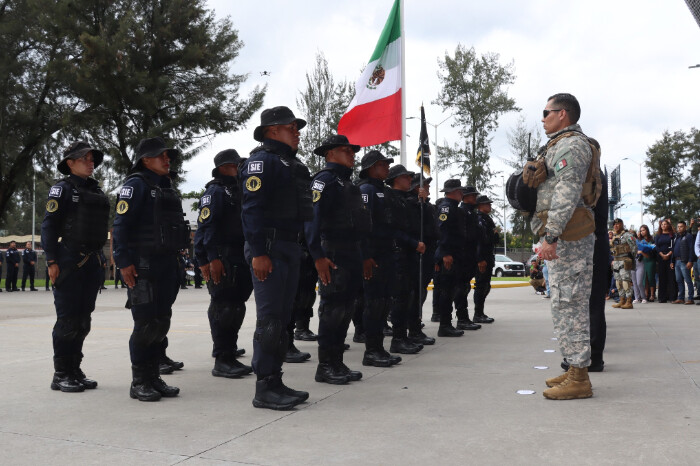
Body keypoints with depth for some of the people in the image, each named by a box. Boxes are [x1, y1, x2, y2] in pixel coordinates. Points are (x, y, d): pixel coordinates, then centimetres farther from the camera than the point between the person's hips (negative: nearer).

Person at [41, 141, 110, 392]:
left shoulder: (95, 190, 16)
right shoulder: (62, 188, -4)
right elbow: (49, 225, -9)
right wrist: (52, 261, -16)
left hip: (91, 261, 7)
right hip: (69, 262, -7)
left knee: (83, 319, 10)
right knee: (67, 319, -4)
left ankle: (75, 371, 19)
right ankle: (61, 375, 5)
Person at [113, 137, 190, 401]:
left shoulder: (165, 187, 19)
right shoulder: (136, 184, -6)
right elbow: (121, 224, -13)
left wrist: (176, 257, 18)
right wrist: (124, 262, -19)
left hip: (167, 265, 8)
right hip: (144, 266, -8)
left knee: (162, 322, 9)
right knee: (146, 324, -6)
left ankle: (154, 377, 18)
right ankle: (139, 382, 4)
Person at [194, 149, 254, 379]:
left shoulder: (240, 191, 21)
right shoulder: (215, 192, -5)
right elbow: (206, 226, -15)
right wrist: (212, 258, -24)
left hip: (242, 261, 9)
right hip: (223, 260, -9)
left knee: (236, 308, 14)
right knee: (223, 309, -8)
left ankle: (230, 355, 25)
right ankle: (221, 361, -3)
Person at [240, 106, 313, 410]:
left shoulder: (292, 163, 21)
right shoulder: (262, 160, -8)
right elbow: (251, 207, -17)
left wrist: (300, 247, 18)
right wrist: (258, 252, -23)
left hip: (291, 247, 10)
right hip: (269, 248, -10)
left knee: (283, 317, 12)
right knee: (269, 319, -7)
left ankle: (275, 382, 21)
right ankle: (264, 390, 0)